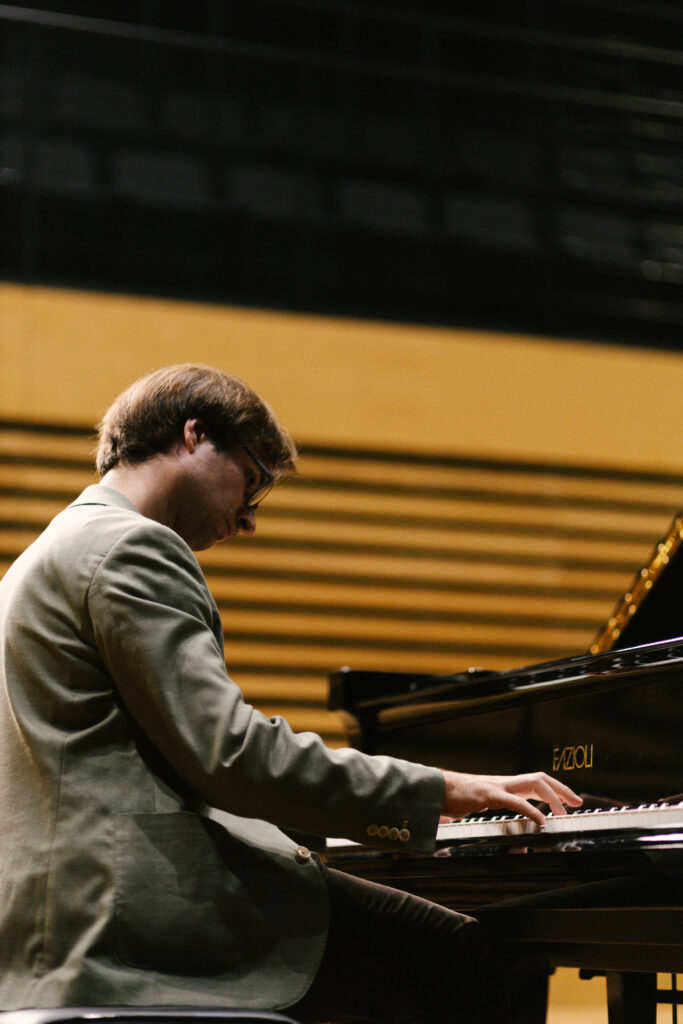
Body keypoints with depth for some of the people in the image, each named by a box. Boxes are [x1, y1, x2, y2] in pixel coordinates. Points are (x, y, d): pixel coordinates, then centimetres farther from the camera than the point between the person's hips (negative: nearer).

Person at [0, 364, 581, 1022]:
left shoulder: (61, 550, 24)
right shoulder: (129, 549, -9)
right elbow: (231, 754, -18)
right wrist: (437, 791, -12)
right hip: (145, 904, -11)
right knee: (480, 962, -14)